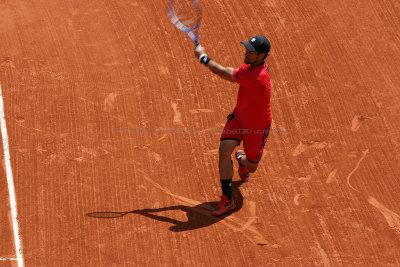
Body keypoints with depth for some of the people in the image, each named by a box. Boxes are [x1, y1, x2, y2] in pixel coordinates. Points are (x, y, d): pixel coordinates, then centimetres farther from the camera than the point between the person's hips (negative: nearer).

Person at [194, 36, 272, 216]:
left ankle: (241, 159, 49)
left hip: (257, 127, -6)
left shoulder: (257, 76, -37)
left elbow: (226, 74, -28)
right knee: (224, 150, -16)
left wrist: (203, 57, -19)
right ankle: (227, 200, -8)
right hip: (239, 117, 6)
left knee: (251, 168, 9)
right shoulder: (252, 64, -11)